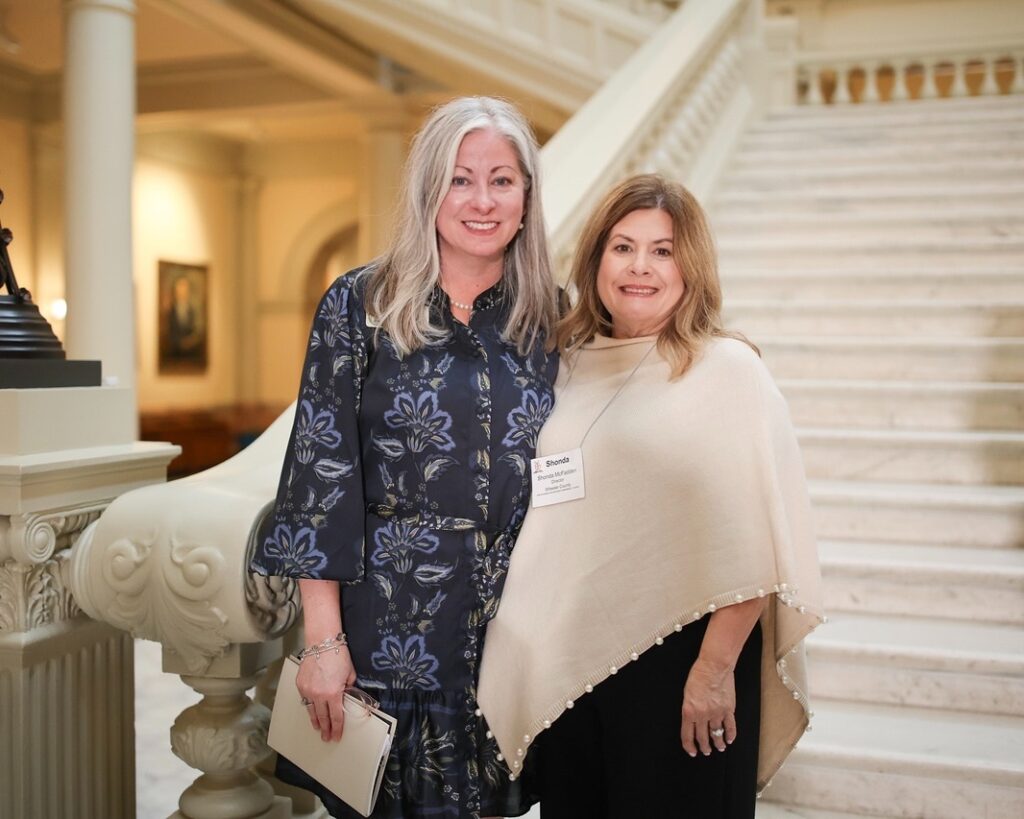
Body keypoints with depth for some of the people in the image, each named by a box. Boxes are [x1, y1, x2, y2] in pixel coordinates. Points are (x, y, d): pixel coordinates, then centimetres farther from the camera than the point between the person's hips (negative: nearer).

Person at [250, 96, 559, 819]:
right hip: (389, 628, -2)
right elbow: (321, 466, -8)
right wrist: (323, 639, -11)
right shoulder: (361, 305, -5)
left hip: (517, 625, 3)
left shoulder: (552, 318, 3)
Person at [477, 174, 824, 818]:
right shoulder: (571, 366, 8)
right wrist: (528, 656, 13)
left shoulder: (728, 371, -8)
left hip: (676, 656, -5)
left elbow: (751, 542, -14)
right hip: (569, 658, 5)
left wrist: (716, 669, -18)